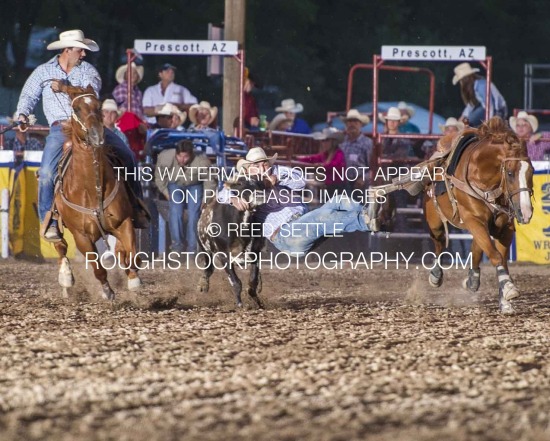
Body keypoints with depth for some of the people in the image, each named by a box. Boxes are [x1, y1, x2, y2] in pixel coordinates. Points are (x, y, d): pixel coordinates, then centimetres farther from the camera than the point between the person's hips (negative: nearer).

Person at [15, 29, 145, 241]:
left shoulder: (87, 70, 10)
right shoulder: (43, 72, 12)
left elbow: (91, 92, -8)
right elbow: (28, 95, 19)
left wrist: (65, 88, -19)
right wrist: (23, 115, 1)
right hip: (60, 129, -1)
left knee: (125, 155, -11)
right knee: (47, 172, -22)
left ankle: (136, 207, 2)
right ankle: (49, 222, -11)